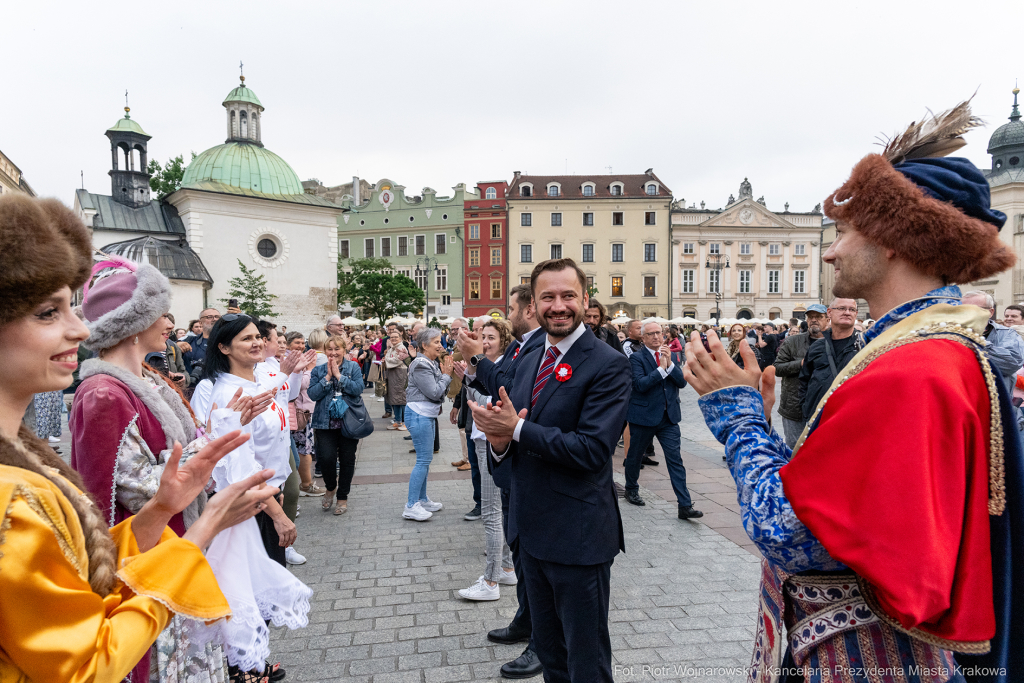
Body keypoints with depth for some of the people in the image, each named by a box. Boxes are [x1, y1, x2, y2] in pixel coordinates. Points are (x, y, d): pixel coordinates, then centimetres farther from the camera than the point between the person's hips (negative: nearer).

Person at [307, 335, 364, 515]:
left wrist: (338, 375, -13)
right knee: (326, 457, -12)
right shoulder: (318, 370, 7)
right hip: (325, 422, 0)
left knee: (347, 460, 6)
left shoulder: (353, 367, 3)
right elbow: (313, 394, -5)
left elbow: (358, 389, -12)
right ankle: (330, 488, 19)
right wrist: (328, 377, -12)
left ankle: (342, 497, 23)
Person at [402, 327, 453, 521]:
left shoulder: (432, 364, 13)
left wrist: (445, 374, 2)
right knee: (424, 459, -8)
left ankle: (422, 500, 23)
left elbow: (439, 392, 14)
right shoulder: (420, 365, -16)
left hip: (428, 415, 10)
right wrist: (446, 375, -9)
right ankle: (411, 507, -3)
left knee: (425, 458, 14)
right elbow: (434, 392, -19)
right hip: (419, 415, -10)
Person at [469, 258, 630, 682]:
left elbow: (592, 450, -24)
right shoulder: (529, 362, 9)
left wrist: (517, 429, -23)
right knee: (548, 648, 24)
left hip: (578, 535, -7)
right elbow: (510, 449, 10)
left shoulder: (608, 365, -15)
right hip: (532, 530, 7)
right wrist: (499, 440, -13)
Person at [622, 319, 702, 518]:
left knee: (675, 459, -2)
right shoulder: (637, 358, -7)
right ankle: (631, 489, 40)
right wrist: (661, 369, -23)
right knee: (635, 456, 14)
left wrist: (670, 363, -15)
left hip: (669, 416, 3)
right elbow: (641, 384, -21)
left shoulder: (670, 355, 8)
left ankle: (685, 506, -3)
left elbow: (682, 381, -2)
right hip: (644, 416, -3)